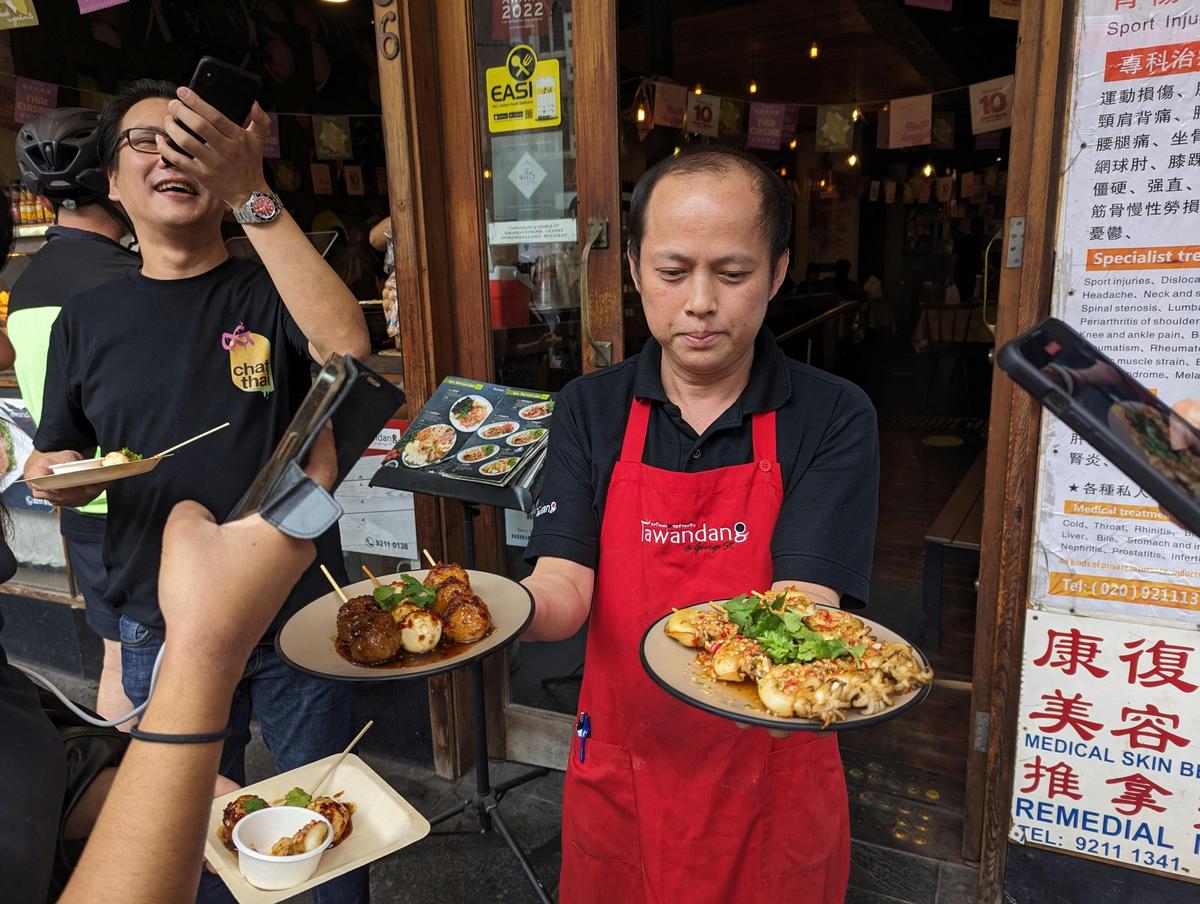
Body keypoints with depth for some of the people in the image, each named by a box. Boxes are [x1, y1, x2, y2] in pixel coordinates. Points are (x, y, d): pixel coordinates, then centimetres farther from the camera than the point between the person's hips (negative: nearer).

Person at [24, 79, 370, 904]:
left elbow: (346, 342, -28)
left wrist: (253, 196, -31)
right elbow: (54, 466, 12)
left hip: (297, 617, -2)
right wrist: (60, 478, -11)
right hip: (163, 632, 3)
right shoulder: (86, 320, 4)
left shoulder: (270, 293, -5)